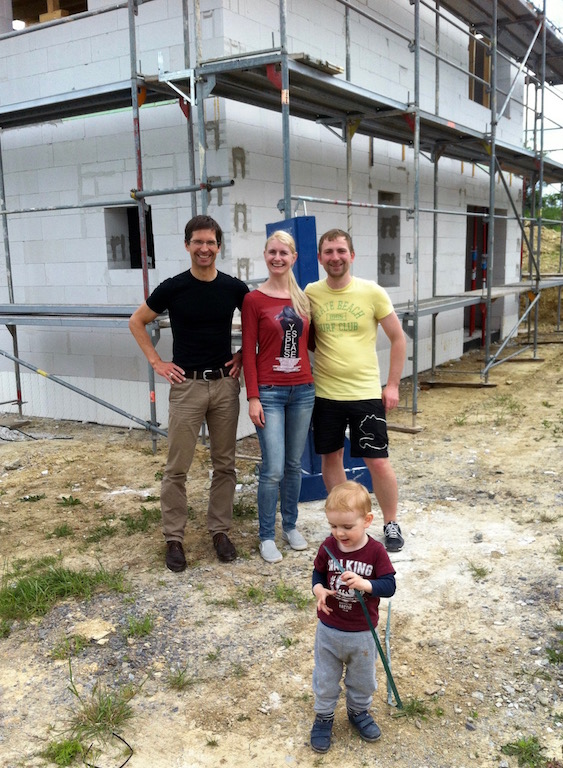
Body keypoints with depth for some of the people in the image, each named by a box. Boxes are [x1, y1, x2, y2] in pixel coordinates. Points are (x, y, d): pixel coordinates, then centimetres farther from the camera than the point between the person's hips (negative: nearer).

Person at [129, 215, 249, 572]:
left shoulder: (234, 287, 0)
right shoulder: (173, 288, -6)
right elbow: (137, 322, 6)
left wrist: (244, 354, 4)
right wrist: (157, 362, 0)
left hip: (225, 384, 2)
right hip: (187, 385, -2)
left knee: (224, 463, 9)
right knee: (177, 467, 1)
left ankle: (220, 530, 23)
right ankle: (174, 537, 14)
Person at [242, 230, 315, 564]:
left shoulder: (303, 298, 8)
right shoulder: (254, 299, -5)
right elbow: (249, 351, -6)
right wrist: (253, 397, -10)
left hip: (303, 390, 4)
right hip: (270, 392, -4)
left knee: (294, 465, 13)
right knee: (273, 469, -6)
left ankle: (291, 526, 29)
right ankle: (267, 536, 11)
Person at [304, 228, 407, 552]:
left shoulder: (372, 292, -6)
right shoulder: (311, 293, -1)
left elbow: (398, 338, 1)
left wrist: (393, 385, -2)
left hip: (366, 393, -2)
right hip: (324, 392, 2)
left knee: (379, 462, 2)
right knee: (331, 457, 12)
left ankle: (392, 523, 23)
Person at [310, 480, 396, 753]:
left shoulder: (376, 551, -20)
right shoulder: (328, 547, -13)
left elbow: (389, 585, -20)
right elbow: (318, 573, 1)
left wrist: (364, 584, -38)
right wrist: (318, 589, -21)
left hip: (362, 633, -1)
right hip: (328, 630, 1)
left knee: (362, 680, 23)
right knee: (325, 679, 18)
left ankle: (358, 712, 50)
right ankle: (323, 717, 42)